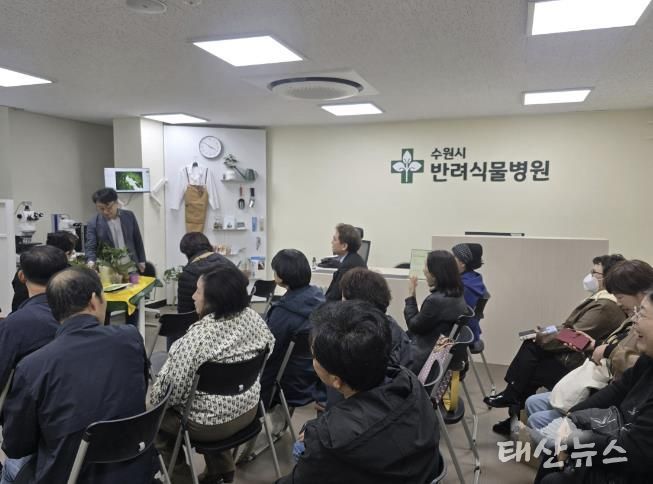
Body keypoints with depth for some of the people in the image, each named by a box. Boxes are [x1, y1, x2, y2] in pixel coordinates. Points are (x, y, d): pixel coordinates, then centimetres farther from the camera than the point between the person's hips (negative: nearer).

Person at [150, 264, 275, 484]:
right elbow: (270, 345, 8)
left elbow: (170, 388, -23)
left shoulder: (196, 336, -30)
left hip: (211, 423, -5)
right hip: (248, 410, 6)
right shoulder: (253, 318, -10)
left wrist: (155, 399, -1)